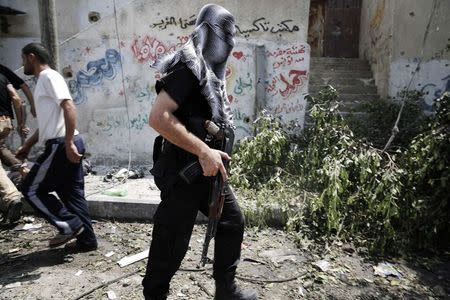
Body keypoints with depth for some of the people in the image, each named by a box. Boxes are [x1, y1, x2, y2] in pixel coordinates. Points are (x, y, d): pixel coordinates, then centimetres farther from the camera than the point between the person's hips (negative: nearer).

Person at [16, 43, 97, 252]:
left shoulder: (49, 76, -6)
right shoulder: (43, 81, 24)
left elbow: (69, 108, -21)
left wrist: (68, 144, -25)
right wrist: (28, 145, 32)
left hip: (61, 145, -9)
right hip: (63, 145, 9)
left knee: (31, 189, 1)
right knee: (71, 193, 11)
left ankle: (69, 226, 3)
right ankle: (87, 240, 17)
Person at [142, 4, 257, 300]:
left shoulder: (211, 69, 12)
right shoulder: (189, 66, -16)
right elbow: (158, 117, -26)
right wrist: (204, 151, -26)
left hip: (208, 171, 10)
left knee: (233, 222, 17)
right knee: (172, 243, 3)